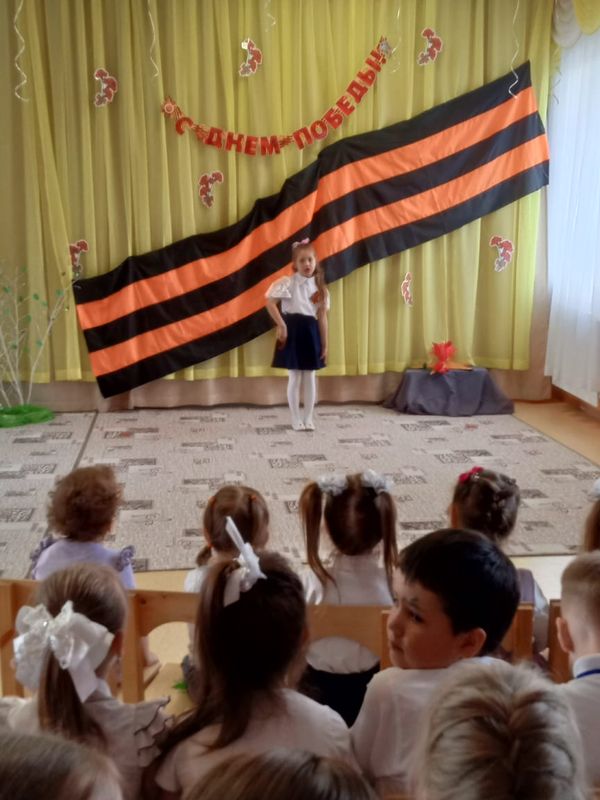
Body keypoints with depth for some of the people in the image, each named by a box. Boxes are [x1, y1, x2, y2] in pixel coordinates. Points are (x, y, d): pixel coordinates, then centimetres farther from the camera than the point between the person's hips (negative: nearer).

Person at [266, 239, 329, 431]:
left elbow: (322, 317, 7)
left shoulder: (319, 287, 6)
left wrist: (324, 344, 6)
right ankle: (296, 419, 13)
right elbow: (270, 302, -16)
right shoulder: (288, 282, -8)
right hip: (293, 330, -4)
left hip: (311, 331, 4)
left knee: (310, 377, 8)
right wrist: (281, 325, -18)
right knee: (295, 377, 2)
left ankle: (308, 417, 18)